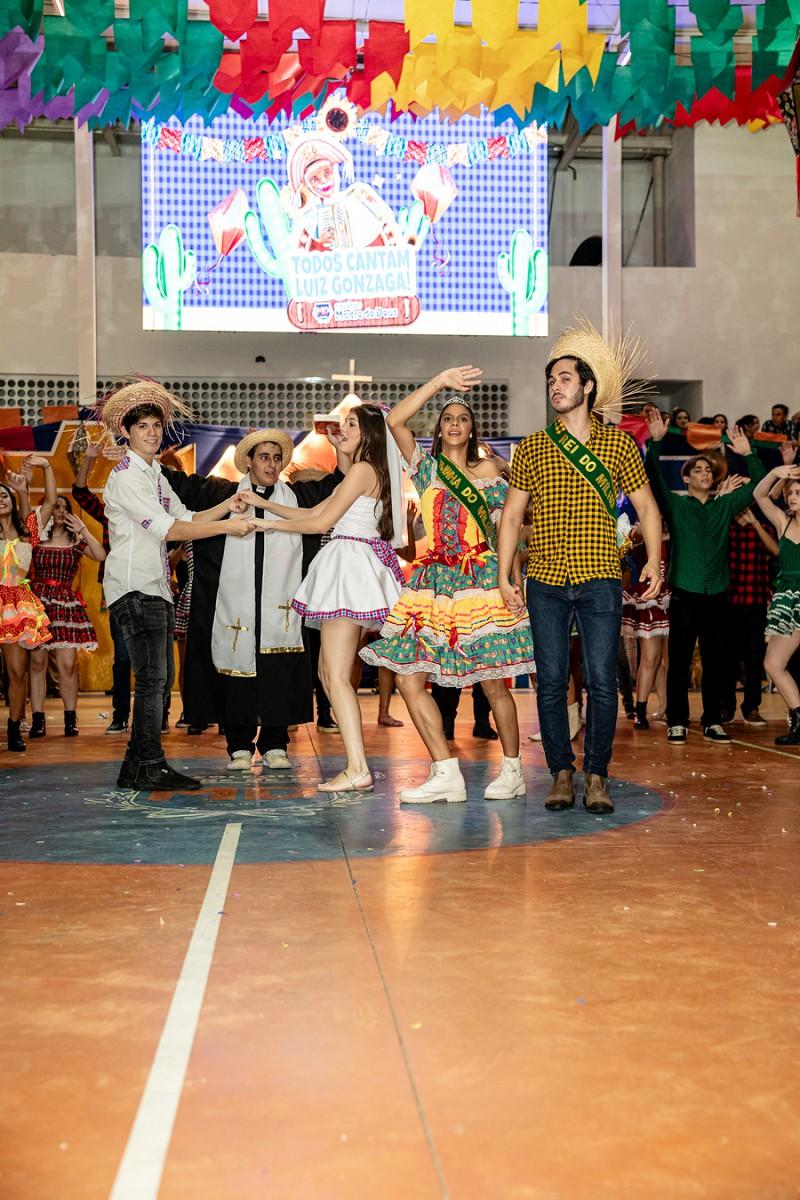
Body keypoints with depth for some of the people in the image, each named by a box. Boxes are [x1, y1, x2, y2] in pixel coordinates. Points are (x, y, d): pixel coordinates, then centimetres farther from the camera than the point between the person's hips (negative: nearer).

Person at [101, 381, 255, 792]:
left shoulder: (155, 475, 20)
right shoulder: (125, 476, -10)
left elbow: (187, 520, 17)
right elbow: (169, 530, -18)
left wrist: (227, 506, 2)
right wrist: (227, 526, -16)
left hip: (156, 588, 10)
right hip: (134, 586, -10)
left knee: (159, 678, 10)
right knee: (152, 677, -11)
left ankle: (136, 767, 15)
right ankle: (151, 768, -7)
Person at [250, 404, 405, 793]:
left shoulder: (363, 469, -8)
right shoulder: (365, 473, 23)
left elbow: (323, 522, -11)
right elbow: (313, 513, 23)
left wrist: (270, 524, -2)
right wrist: (267, 504, 21)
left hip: (352, 566, -10)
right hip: (349, 570, 10)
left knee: (337, 675, -12)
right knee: (328, 671, 10)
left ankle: (358, 770, -15)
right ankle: (356, 764, 10)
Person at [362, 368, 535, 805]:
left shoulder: (487, 470, 10)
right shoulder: (426, 468, 11)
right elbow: (395, 420, -2)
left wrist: (511, 572, -4)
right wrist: (439, 381, -2)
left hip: (480, 581, -2)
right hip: (433, 582, 3)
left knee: (492, 683, -4)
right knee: (409, 679, -5)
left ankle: (512, 770, 12)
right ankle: (446, 775, 0)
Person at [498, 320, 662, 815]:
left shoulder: (619, 444, 6)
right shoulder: (532, 448, 8)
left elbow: (646, 506, 11)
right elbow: (511, 515, 10)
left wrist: (654, 560, -1)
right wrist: (504, 576, 3)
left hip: (601, 580, -1)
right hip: (546, 583, 1)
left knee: (602, 682, -2)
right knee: (551, 682, 3)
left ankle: (596, 776, 9)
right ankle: (562, 774, 14)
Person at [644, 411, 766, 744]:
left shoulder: (725, 505, 14)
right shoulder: (675, 504, 4)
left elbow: (758, 485, 13)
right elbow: (652, 478, -9)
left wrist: (748, 455, 0)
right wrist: (656, 443, -20)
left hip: (717, 594, 3)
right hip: (685, 594, -3)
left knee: (715, 661, 7)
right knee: (679, 660, -1)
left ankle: (713, 721, 14)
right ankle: (677, 722, 5)